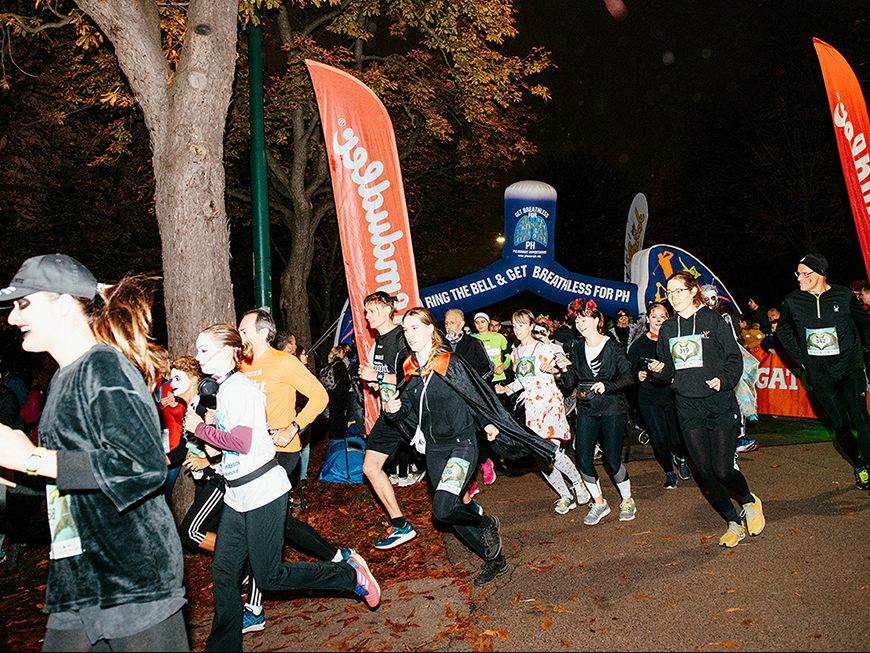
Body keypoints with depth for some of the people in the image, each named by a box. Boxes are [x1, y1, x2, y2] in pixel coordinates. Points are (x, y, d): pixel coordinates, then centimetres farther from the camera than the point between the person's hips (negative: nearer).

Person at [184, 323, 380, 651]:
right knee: (223, 571, 9)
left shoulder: (239, 387, -15)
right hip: (238, 494, 9)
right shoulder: (224, 387, 13)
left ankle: (350, 573, 9)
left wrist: (199, 428, -13)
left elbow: (241, 442, -22)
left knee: (268, 576, -2)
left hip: (263, 491, -9)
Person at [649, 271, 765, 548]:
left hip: (720, 404, -4)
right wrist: (659, 369, -6)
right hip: (688, 408, 4)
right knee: (705, 471, 3)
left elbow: (734, 357, -2)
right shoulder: (667, 328, 9)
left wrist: (724, 380, -19)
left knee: (723, 470, -7)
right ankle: (734, 523, 23)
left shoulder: (713, 320, -3)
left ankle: (750, 502, 26)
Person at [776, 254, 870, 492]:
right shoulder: (793, 300, -4)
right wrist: (801, 359, 9)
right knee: (839, 424, 6)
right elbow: (783, 331, 13)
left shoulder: (843, 295, -7)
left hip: (850, 365, -1)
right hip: (819, 372, 1)